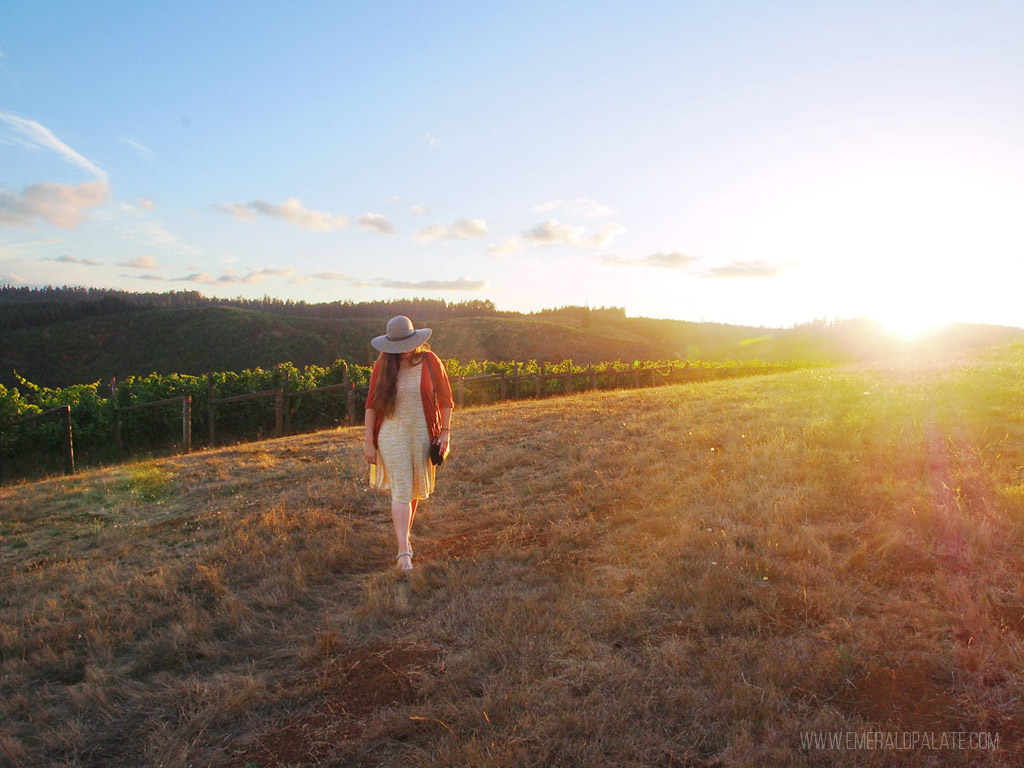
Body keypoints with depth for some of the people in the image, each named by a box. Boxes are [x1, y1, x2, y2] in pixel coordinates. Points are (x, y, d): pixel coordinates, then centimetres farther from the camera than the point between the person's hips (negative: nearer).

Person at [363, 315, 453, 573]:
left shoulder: (429, 361, -2)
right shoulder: (383, 365, -2)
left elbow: (445, 399, 5)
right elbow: (371, 404, 1)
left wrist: (445, 431, 0)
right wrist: (368, 440, -2)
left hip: (423, 434, 1)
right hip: (392, 435, -1)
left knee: (415, 490, 13)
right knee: (400, 491, -8)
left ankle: (405, 535, 35)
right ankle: (404, 551, -9)